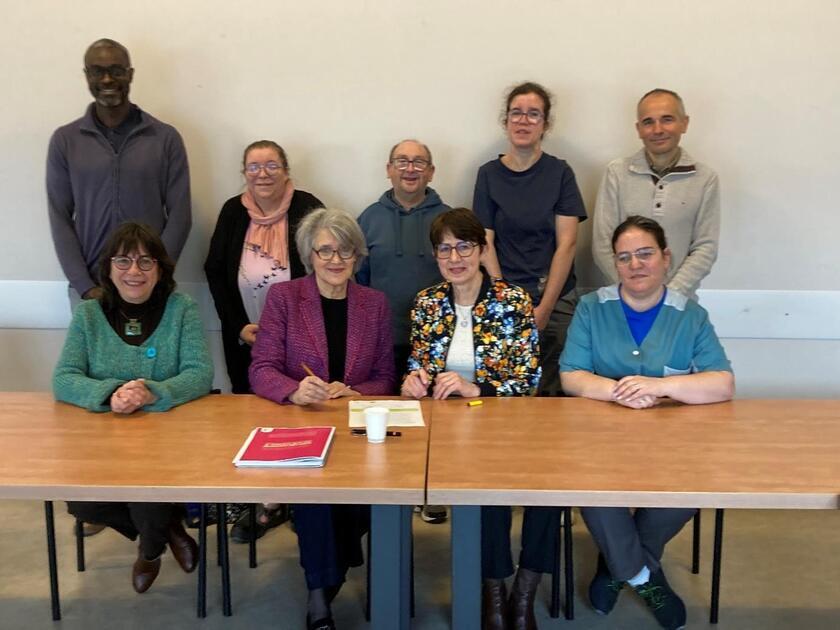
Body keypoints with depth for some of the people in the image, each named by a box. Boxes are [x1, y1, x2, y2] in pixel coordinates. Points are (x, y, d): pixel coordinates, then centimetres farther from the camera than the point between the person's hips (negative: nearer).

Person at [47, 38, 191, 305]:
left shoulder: (166, 138, 0)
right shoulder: (64, 140, 3)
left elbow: (179, 215, -3)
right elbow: (60, 219, 1)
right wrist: (85, 286, -8)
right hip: (89, 288, 1)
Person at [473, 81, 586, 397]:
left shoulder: (560, 172, 3)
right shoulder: (489, 173, 5)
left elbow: (566, 243, -2)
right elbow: (486, 244, 1)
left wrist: (544, 308, -7)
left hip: (556, 300, 0)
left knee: (550, 389, 0)